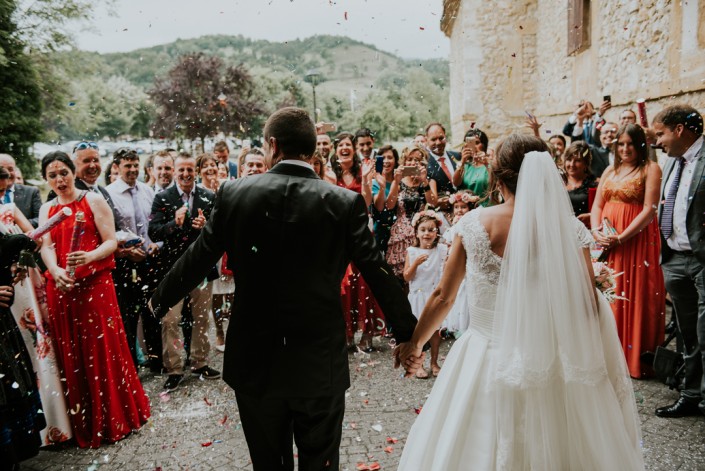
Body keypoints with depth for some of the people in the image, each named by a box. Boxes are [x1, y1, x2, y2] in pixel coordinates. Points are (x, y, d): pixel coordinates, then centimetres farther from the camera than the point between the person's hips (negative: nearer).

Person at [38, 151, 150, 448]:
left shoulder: (93, 200, 1)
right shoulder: (46, 209, 14)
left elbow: (111, 241, -5)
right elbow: (46, 247, 1)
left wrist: (90, 257, -25)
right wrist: (56, 271, -19)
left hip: (95, 284, -4)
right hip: (60, 288, 4)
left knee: (103, 350, -1)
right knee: (70, 354, 7)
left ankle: (116, 417, 14)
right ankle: (85, 423, 20)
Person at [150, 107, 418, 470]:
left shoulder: (234, 193, -7)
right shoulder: (345, 202, -10)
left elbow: (196, 260, 1)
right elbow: (379, 275, -6)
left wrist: (160, 300, 20)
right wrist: (408, 335, 7)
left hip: (254, 362, 2)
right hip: (320, 365, -1)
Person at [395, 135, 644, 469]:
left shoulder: (473, 223, -10)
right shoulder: (570, 229, -11)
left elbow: (443, 297, -3)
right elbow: (589, 308, -8)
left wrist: (414, 343, 12)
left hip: (485, 363, 0)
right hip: (549, 365, 0)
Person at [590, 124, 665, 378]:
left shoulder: (650, 169, -4)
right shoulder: (610, 170, 14)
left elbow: (649, 210, -13)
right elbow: (597, 206, 11)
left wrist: (621, 238, -19)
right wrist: (596, 232, -7)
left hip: (636, 240, -5)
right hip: (606, 241, 6)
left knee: (635, 297, 0)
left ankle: (635, 358, 11)